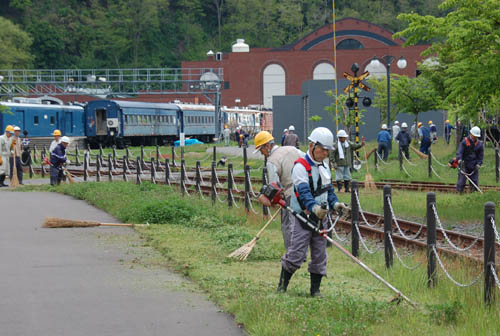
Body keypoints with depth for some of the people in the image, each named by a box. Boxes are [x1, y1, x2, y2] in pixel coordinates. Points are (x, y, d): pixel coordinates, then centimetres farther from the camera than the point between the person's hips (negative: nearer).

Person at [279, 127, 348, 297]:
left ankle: (315, 289, 17)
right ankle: (282, 286, 6)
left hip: (320, 218, 7)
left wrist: (335, 204, 1)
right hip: (302, 217, -7)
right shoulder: (301, 166, -14)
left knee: (319, 255, 8)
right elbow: (304, 192, -26)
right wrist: (314, 207, -43)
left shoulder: (324, 166, 13)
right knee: (296, 254, -8)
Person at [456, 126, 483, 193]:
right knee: (461, 182, -6)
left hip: (474, 167, 3)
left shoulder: (479, 144, 6)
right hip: (464, 165, -3)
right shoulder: (464, 142, -5)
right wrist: (459, 160, -30)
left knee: (475, 182, 3)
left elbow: (481, 155, 10)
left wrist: (478, 164, -3)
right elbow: (459, 152, -13)